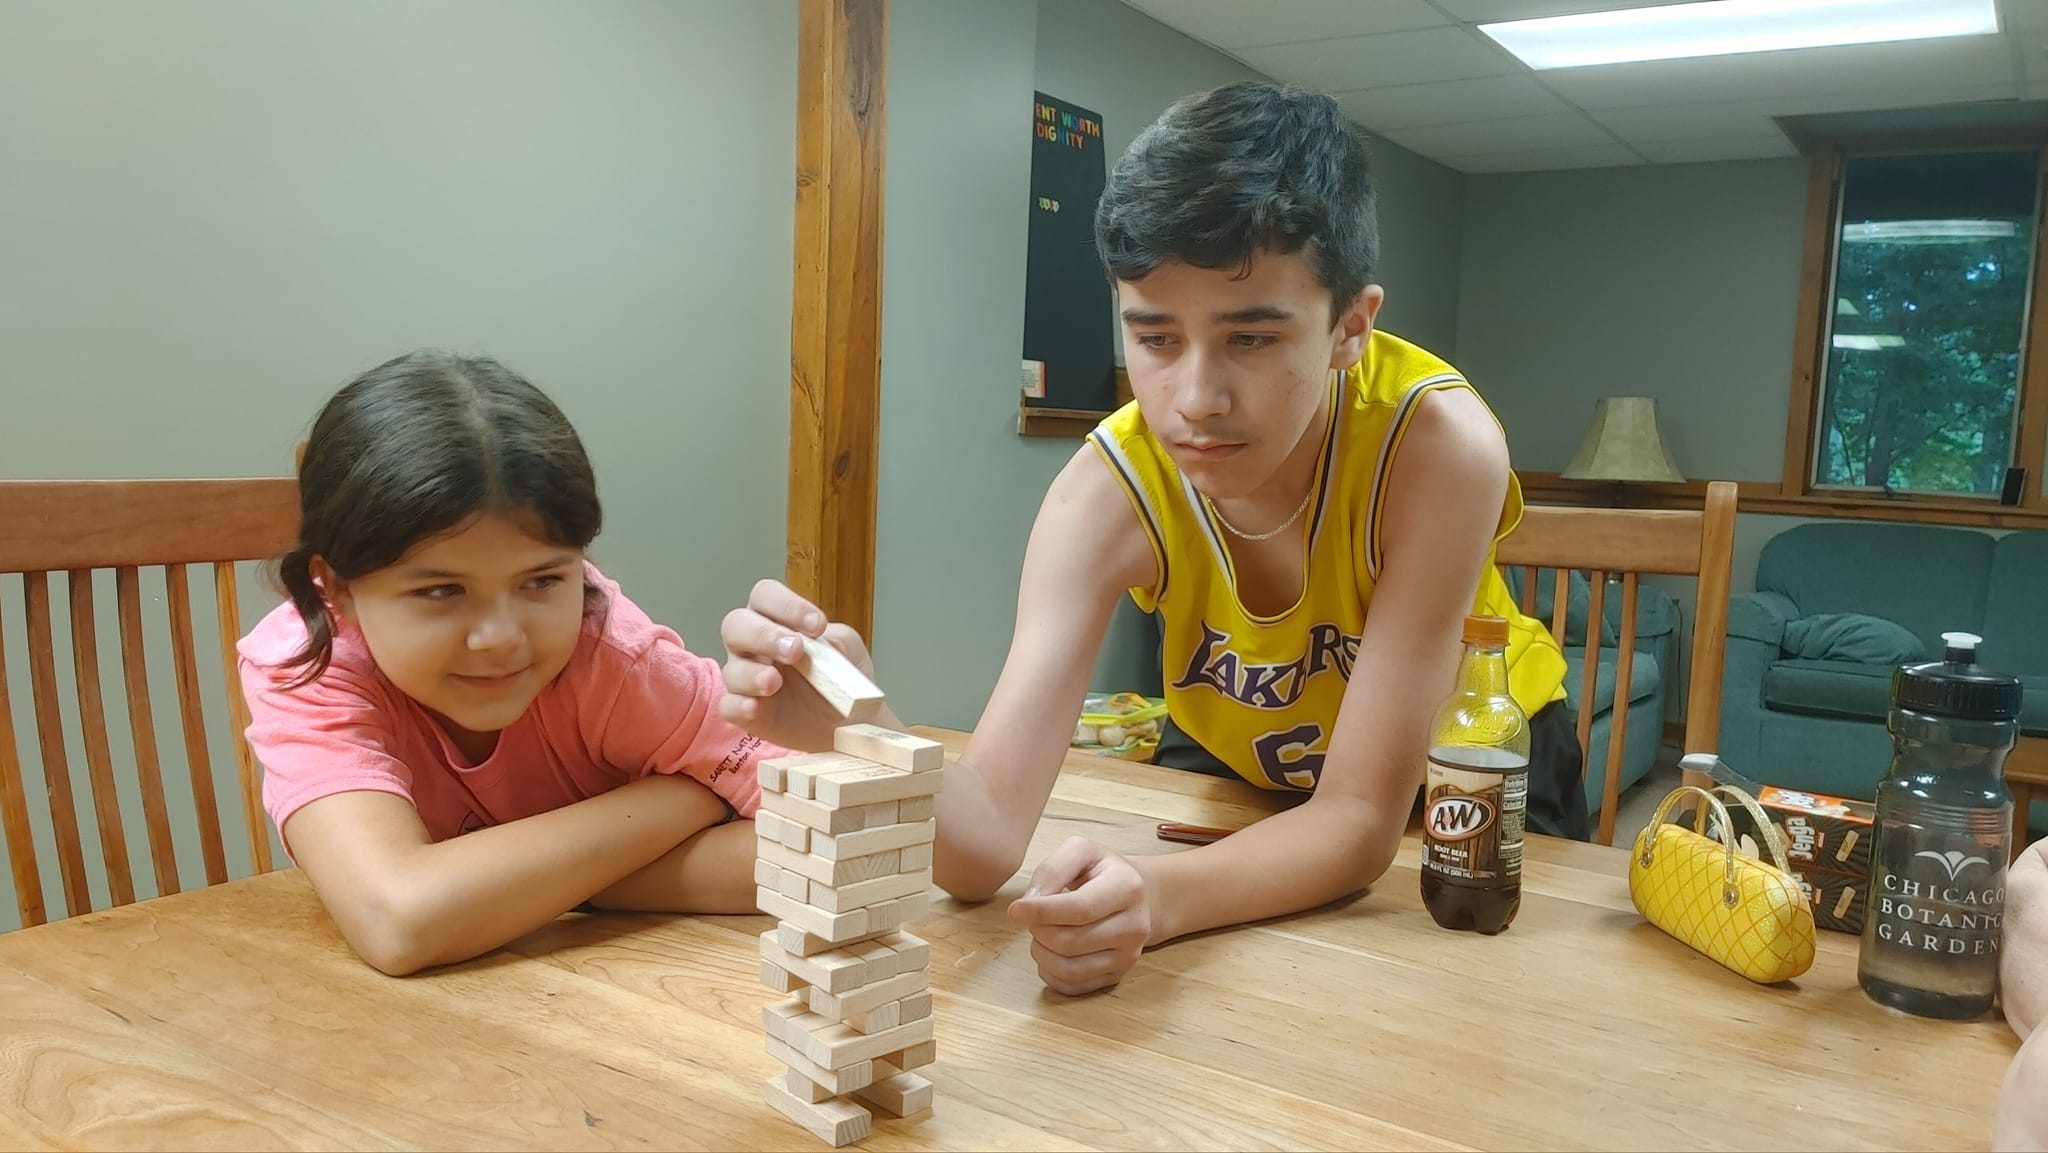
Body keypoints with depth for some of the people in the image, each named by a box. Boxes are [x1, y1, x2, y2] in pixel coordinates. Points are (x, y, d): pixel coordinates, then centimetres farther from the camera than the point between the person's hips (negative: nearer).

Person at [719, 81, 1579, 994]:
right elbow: (986, 843, -34)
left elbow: (1363, 818, -32)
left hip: (1468, 759, -1)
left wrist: (1157, 899, -50)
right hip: (1236, 758, 2)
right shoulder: (1109, 489, -28)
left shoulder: (1438, 446, -35)